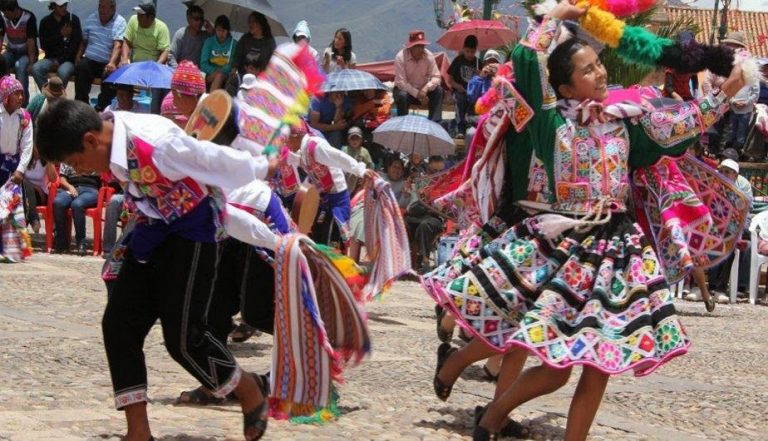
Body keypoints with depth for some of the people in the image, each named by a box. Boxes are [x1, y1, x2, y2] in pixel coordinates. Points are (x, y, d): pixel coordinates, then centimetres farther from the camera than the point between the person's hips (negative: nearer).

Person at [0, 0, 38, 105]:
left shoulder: (28, 18, -17)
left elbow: (31, 42, -19)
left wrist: (31, 64, -25)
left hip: (27, 53, -4)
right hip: (11, 52, 4)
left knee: (20, 66, -36)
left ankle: (23, 103, -31)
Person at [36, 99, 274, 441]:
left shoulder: (157, 143, -32)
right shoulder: (108, 139, -7)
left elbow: (218, 161, -18)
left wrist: (266, 171, -5)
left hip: (191, 231, -8)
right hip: (152, 230, 8)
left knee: (182, 336, -9)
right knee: (118, 323, 0)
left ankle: (251, 395, 17)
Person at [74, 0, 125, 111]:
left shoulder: (120, 22, -4)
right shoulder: (91, 19, 12)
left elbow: (118, 45, -17)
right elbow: (84, 42, 19)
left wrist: (112, 63, -33)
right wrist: (78, 56, 0)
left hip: (107, 63, -3)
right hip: (89, 60, 3)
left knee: (111, 74, -33)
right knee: (81, 67, -29)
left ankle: (101, 109, -21)